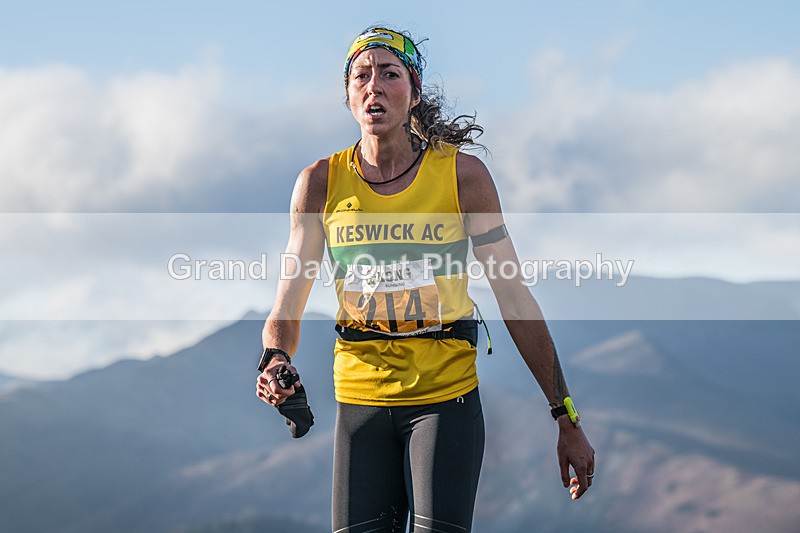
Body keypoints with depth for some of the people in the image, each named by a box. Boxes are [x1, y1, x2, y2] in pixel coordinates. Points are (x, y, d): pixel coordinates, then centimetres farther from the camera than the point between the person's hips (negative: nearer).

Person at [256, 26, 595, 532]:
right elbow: (288, 305, 3)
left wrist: (567, 419, -1)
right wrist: (276, 361, -21)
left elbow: (516, 300, 0)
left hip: (447, 397, -2)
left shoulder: (462, 174, -4)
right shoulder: (321, 183, 1)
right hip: (359, 400, 2)